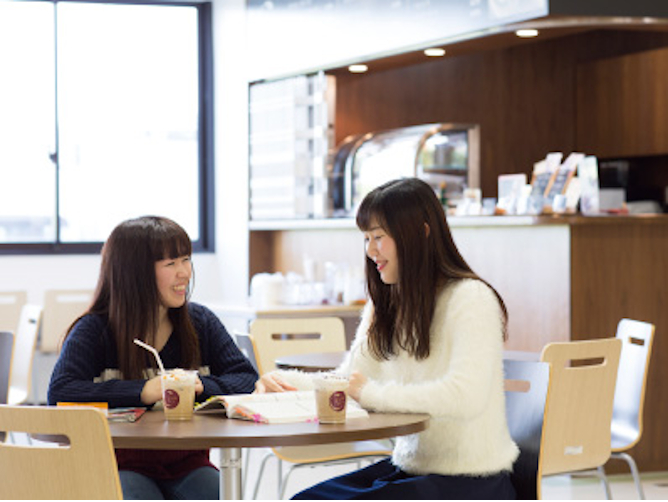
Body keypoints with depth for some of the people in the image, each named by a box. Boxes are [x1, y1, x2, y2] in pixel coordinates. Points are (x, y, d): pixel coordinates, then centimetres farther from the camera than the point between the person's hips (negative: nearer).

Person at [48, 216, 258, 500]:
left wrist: (202, 387, -17)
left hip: (187, 463, 4)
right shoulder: (94, 330, -4)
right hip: (124, 464, -3)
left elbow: (246, 379, 4)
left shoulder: (200, 322, 9)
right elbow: (60, 393, -19)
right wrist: (143, 392, -24)